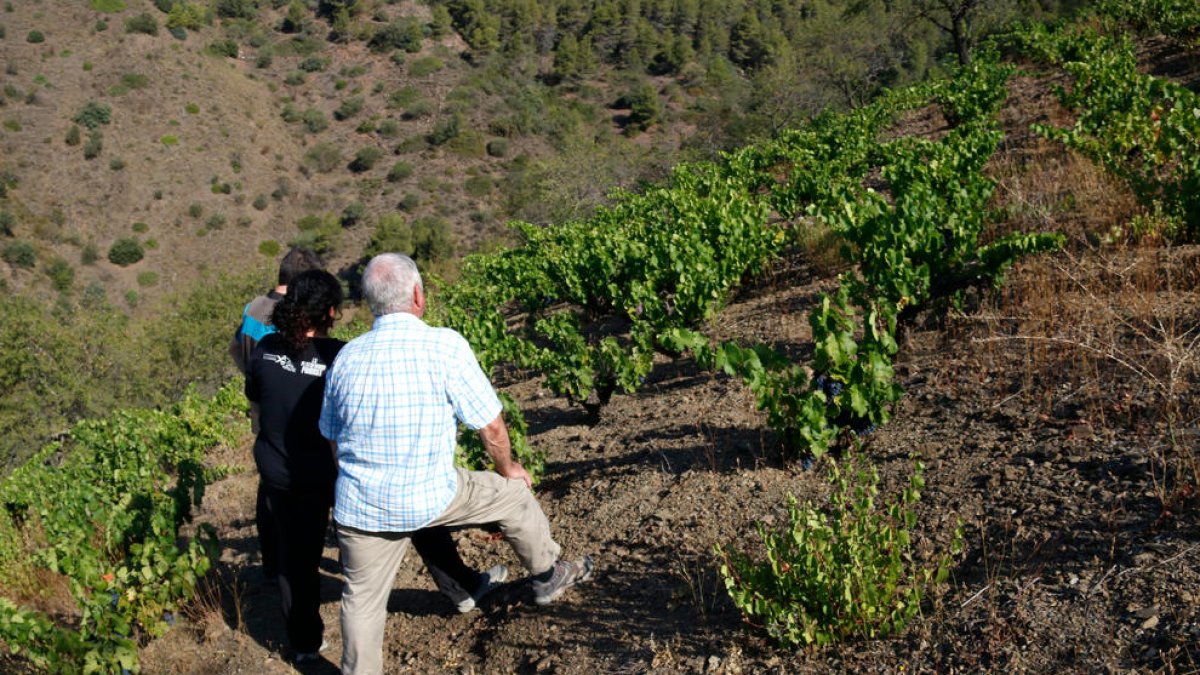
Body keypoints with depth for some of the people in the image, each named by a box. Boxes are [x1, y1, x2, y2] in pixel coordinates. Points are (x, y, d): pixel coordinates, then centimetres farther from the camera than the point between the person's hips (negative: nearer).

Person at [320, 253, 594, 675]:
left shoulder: (347, 358, -1)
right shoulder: (445, 346, -16)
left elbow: (332, 437, 11)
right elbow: (490, 424, -10)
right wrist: (507, 467, 10)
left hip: (361, 506, 4)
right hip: (431, 498, -3)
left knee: (362, 600, 20)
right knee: (513, 492, 20)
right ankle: (548, 576, 38)